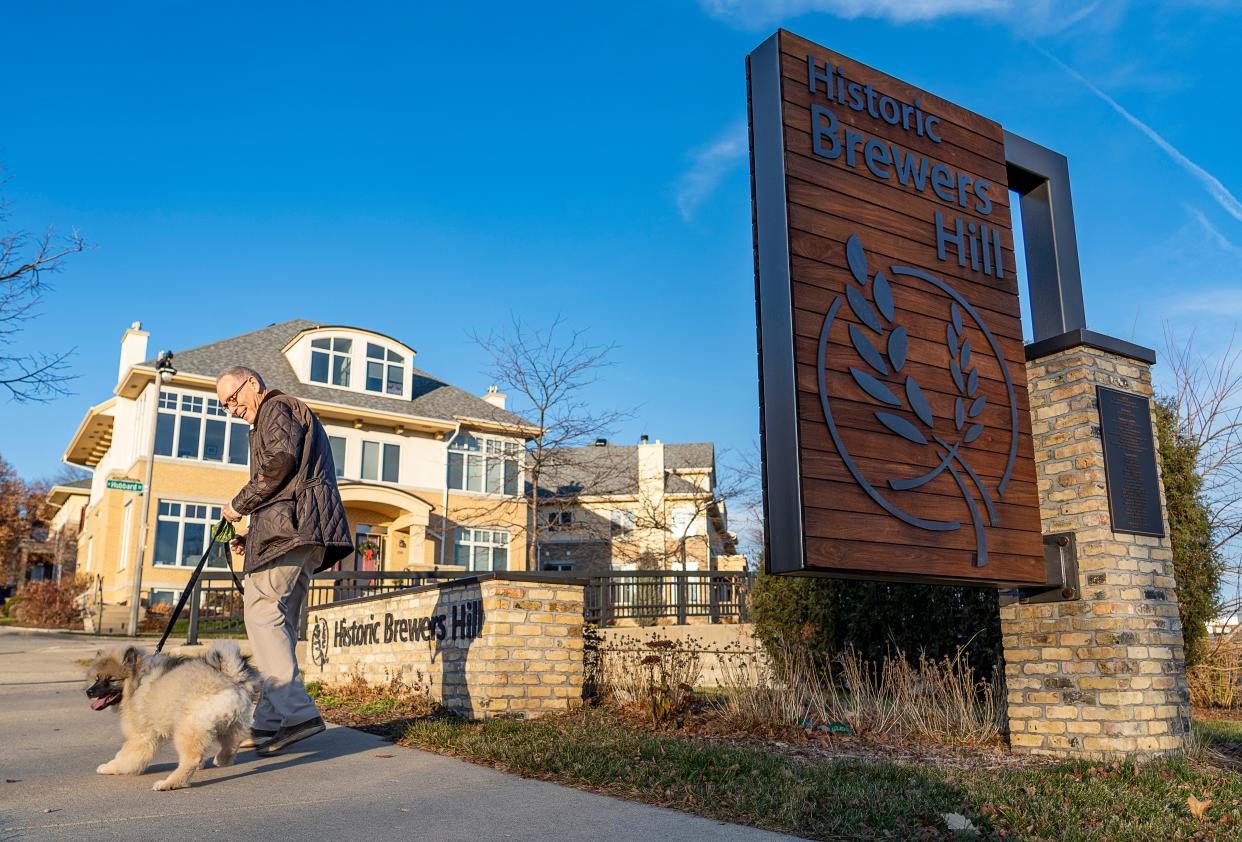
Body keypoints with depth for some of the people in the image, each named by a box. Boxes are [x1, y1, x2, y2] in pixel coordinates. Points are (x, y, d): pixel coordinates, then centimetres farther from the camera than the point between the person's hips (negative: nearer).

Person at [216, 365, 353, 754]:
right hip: (301, 534, 10)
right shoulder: (293, 413, 34)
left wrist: (240, 504, -5)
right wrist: (254, 534, 22)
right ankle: (271, 722, 6)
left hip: (291, 528, -10)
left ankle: (297, 712, -21)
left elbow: (281, 460, -15)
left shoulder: (277, 408, 4)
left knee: (262, 612, -15)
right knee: (279, 622, 7)